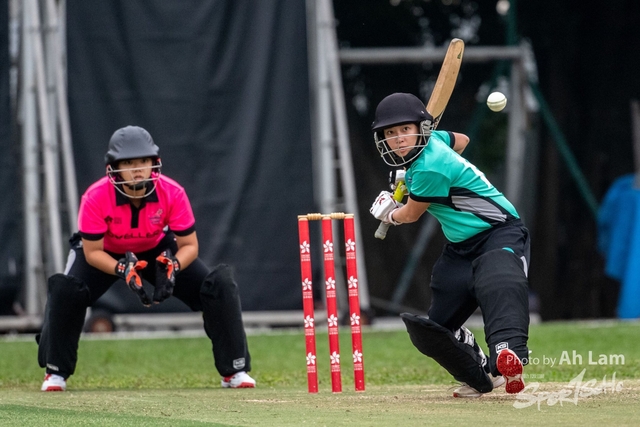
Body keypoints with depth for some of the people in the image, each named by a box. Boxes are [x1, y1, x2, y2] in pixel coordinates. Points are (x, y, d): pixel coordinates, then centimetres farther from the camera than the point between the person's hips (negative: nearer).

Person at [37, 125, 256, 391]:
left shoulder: (172, 193, -29)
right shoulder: (96, 198, -33)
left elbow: (189, 245, -20)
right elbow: (92, 252, -24)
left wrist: (173, 266, -41)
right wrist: (123, 270, -42)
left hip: (157, 250, 2)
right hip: (108, 254, -2)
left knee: (219, 284, -15)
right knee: (65, 291, -28)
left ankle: (233, 370, -2)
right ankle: (56, 372, -6)